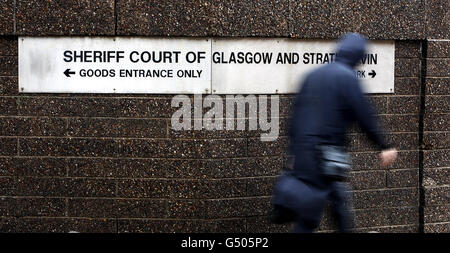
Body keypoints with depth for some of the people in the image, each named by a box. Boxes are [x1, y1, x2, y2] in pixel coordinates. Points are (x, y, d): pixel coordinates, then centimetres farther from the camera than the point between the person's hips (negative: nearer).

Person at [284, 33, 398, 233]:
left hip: (303, 150, 8)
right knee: (309, 218, -1)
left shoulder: (313, 75, 12)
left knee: (341, 198, 21)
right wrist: (384, 147, 1)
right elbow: (364, 116, -9)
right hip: (325, 154, -8)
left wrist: (294, 143, 19)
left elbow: (296, 111, 14)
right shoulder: (347, 77, -10)